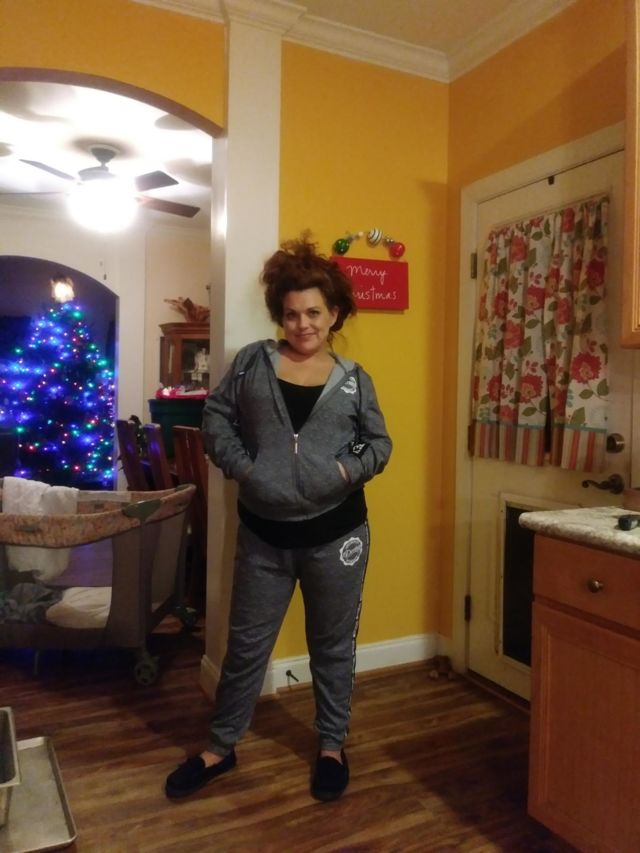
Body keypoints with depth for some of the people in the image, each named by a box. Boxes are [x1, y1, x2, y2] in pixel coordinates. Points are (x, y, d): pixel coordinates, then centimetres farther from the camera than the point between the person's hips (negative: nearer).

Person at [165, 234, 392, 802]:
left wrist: (347, 470, -12)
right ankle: (221, 748, 35)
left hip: (335, 534, 0)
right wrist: (239, 464, -9)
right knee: (247, 643, 14)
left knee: (333, 645, 15)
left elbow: (380, 444, 6)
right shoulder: (253, 362, 2)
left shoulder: (353, 379, 2)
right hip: (263, 535, 1)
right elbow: (217, 417, 5)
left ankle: (332, 746, 37)